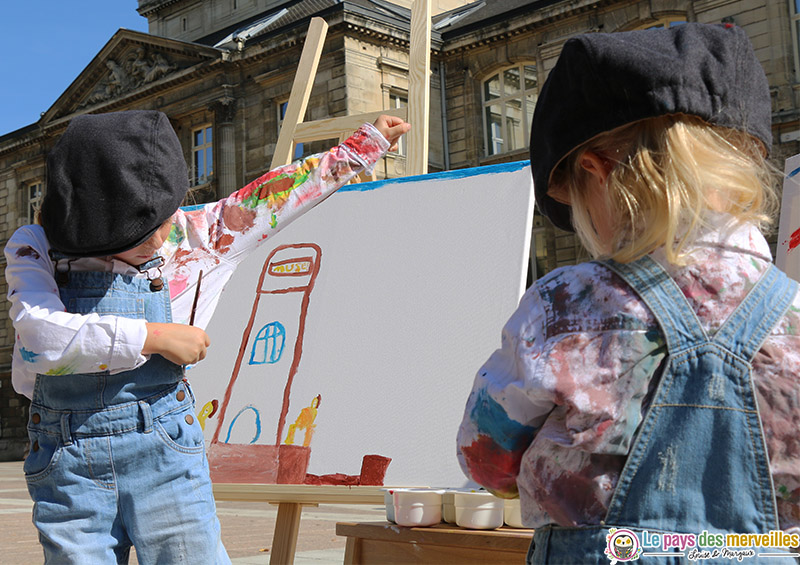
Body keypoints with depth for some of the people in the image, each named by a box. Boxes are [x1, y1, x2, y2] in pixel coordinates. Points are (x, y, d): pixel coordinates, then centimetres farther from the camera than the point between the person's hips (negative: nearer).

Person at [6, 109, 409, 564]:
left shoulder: (182, 238, 0)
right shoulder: (35, 249, -2)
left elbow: (274, 195, 6)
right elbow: (41, 336, -20)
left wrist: (368, 143, 13)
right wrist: (155, 337, -17)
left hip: (164, 453, 0)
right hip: (66, 468, 0)